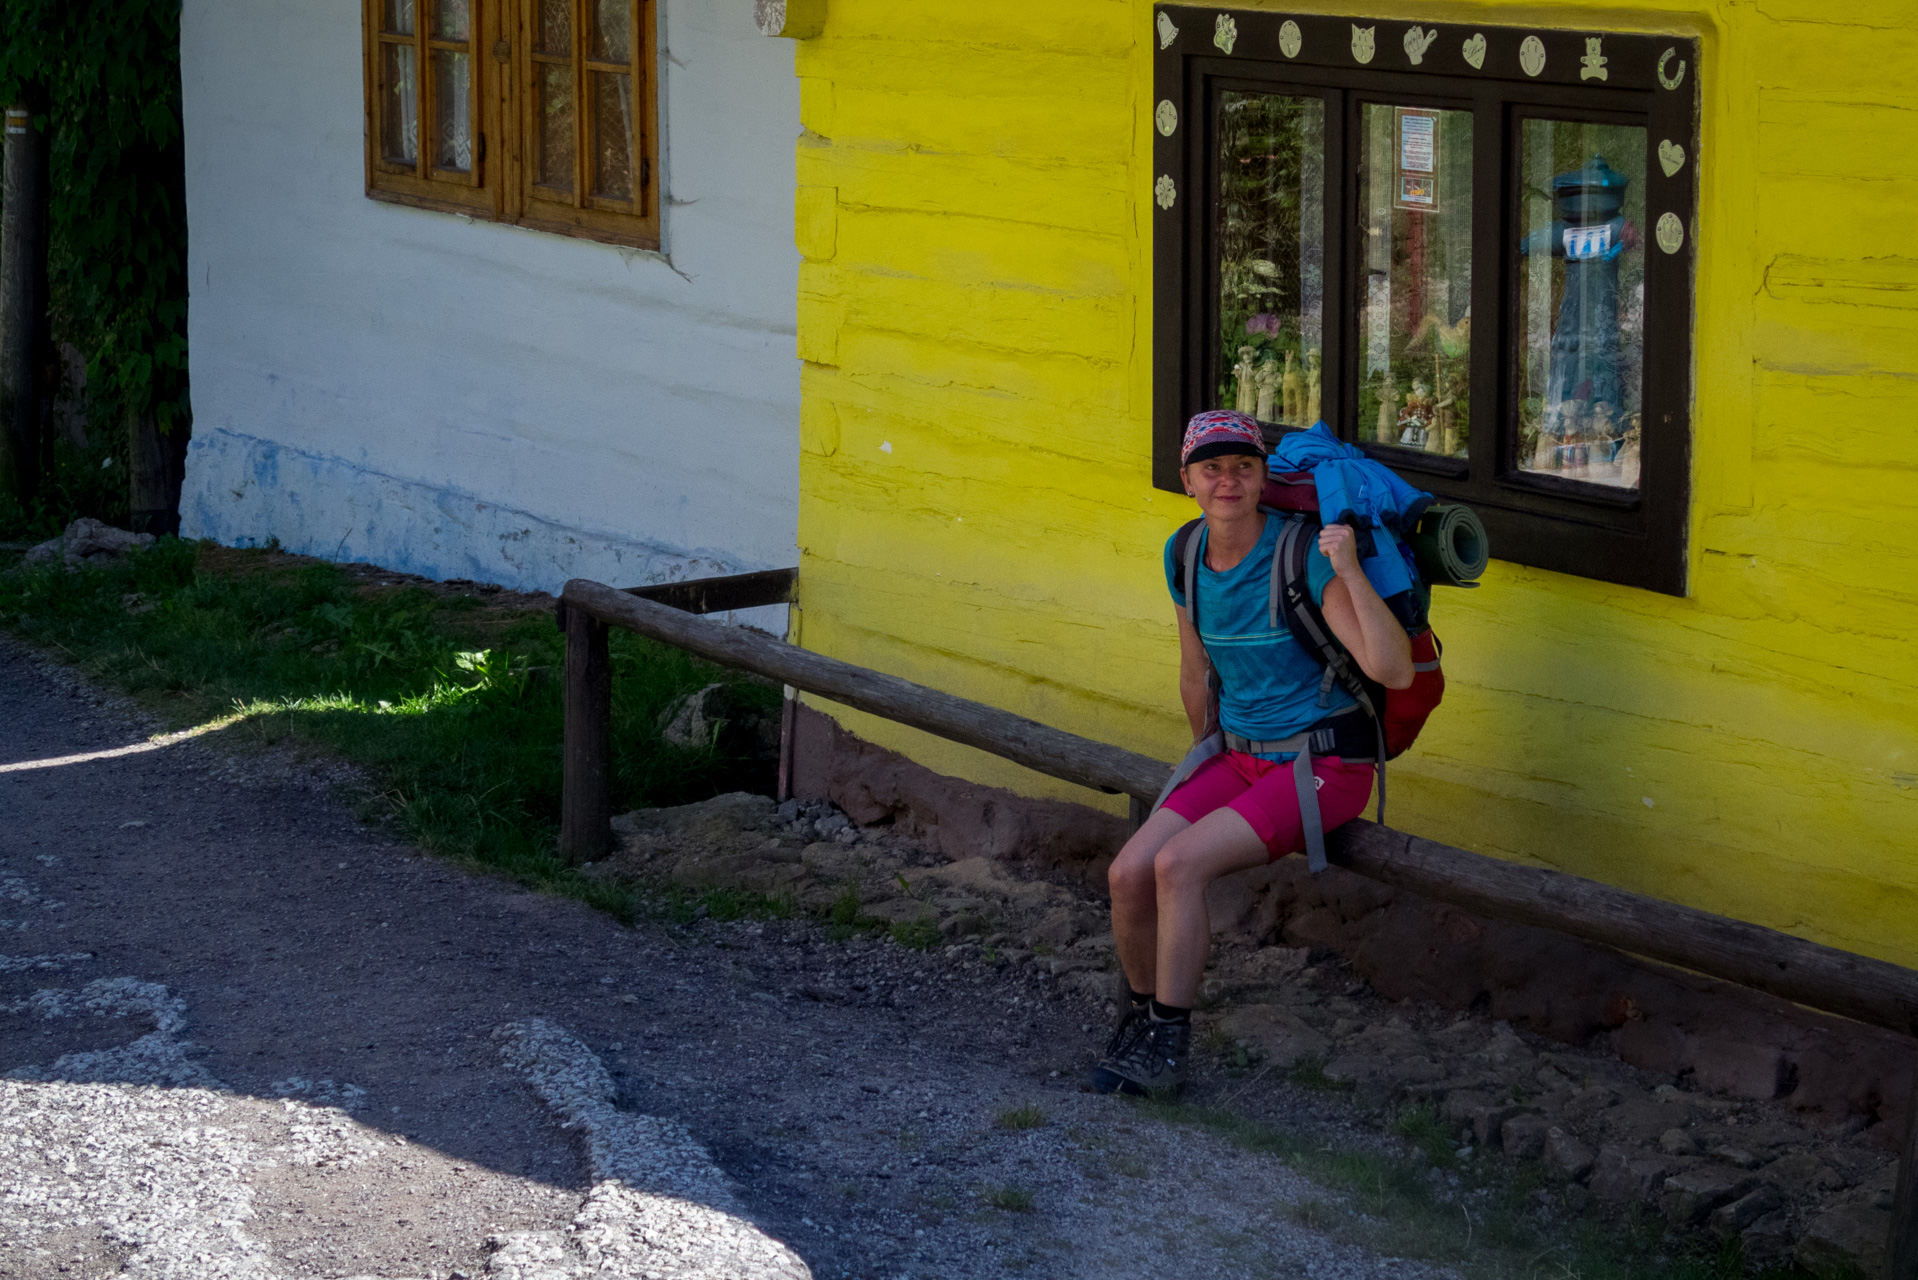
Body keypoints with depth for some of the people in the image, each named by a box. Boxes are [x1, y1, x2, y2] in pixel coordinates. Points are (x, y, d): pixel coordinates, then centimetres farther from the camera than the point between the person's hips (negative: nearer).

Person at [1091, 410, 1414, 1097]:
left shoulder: (1304, 556, -19)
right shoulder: (1185, 555, 1)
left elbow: (1394, 671, -27)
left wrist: (1351, 571, -37)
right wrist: (1210, 762, 27)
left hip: (1322, 768, -6)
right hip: (1238, 757, 6)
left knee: (1179, 863, -25)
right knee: (1128, 873, -13)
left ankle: (1167, 1047, -11)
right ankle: (1140, 1019, 13)